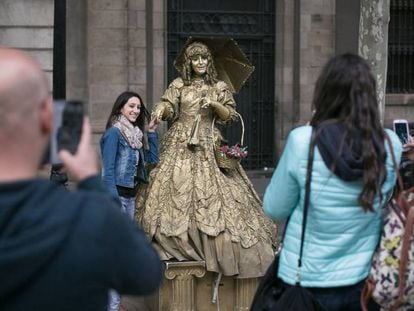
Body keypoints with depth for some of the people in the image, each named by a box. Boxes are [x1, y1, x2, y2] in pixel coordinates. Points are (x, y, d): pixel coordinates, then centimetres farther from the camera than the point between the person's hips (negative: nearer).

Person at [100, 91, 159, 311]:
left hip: (130, 196, 9)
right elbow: (108, 171, -15)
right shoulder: (114, 132, -10)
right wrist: (114, 201, -20)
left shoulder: (134, 134, 14)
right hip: (116, 194, -9)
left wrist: (152, 132, 13)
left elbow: (152, 159, 19)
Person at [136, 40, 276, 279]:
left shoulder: (219, 87, 9)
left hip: (208, 145, -1)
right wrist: (161, 110, -24)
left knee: (212, 191, -8)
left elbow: (231, 115, 7)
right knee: (176, 187, -9)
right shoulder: (179, 85, 10)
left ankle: (219, 245, -3)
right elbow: (169, 107, -2)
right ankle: (173, 242, -4)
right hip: (181, 143, 1)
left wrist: (214, 104, -10)